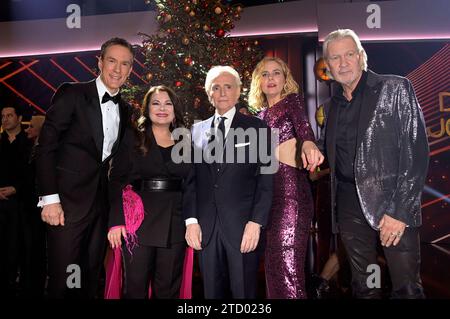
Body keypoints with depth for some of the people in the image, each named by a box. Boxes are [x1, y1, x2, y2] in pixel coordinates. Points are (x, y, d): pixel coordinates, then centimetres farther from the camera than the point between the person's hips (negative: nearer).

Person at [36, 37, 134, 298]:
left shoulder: (125, 110, 12)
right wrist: (49, 198, -15)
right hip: (68, 201, -5)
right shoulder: (72, 93, -5)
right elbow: (46, 147, -9)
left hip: (102, 204, 6)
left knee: (91, 277, 13)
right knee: (64, 278, 0)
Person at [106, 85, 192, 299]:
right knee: (136, 285, 4)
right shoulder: (132, 138, 4)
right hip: (139, 222, -2)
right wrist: (116, 221, -13)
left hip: (175, 224, 2)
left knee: (168, 288, 9)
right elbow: (117, 181, -3)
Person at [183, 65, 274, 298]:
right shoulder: (197, 131, 12)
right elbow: (191, 179, 9)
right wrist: (191, 220, 0)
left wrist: (256, 222, -11)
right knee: (212, 292, 12)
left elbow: (266, 179, -3)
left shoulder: (257, 128, 2)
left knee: (243, 292, 6)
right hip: (206, 227, 3)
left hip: (243, 227, -3)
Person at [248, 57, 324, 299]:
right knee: (273, 260, 12)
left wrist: (309, 144, -42)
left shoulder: (292, 100, 1)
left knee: (287, 259, -9)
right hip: (267, 188, 7)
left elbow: (303, 125, -22)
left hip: (290, 185, -7)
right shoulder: (261, 114, 18)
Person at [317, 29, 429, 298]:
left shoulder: (396, 89, -4)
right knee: (363, 287, 13)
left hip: (394, 205, -4)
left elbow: (416, 152, -11)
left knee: (407, 288, 1)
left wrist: (399, 211, -17)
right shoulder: (332, 106, 13)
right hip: (349, 206, 5)